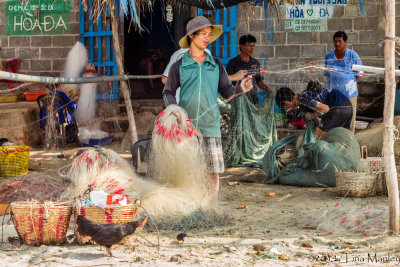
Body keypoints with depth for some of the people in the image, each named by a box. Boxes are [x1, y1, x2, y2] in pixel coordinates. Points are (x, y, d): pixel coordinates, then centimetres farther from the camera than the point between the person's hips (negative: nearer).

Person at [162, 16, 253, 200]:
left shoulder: (216, 65, 11)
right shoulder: (179, 66, 5)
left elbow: (225, 90, 10)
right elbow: (168, 92, 8)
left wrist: (240, 88, -9)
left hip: (210, 126, 2)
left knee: (213, 171, -1)